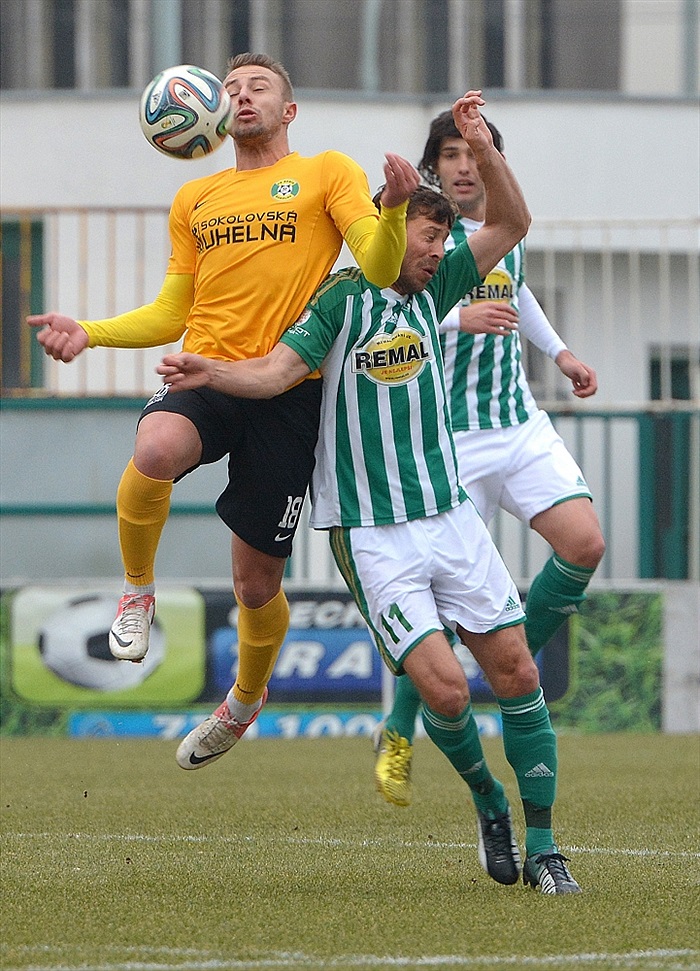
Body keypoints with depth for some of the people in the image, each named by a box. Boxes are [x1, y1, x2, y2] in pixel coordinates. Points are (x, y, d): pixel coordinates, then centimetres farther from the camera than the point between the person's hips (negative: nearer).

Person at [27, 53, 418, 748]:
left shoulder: (329, 173, 7)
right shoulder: (195, 200, 19)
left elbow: (378, 270, -5)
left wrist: (394, 210, -25)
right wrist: (90, 333, 7)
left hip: (287, 389, -2)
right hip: (206, 376, 2)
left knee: (257, 582, 5)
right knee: (156, 450, -36)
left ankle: (246, 698, 37)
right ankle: (137, 591, -10)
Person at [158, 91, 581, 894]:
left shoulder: (430, 291, 10)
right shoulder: (344, 298, -5)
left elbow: (509, 226, 9)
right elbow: (279, 369, -16)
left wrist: (483, 149, -6)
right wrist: (209, 372, -35)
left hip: (450, 518, 5)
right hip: (372, 535, -5)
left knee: (515, 671, -1)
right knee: (444, 687, -15)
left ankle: (539, 845, 8)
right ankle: (488, 805, 13)